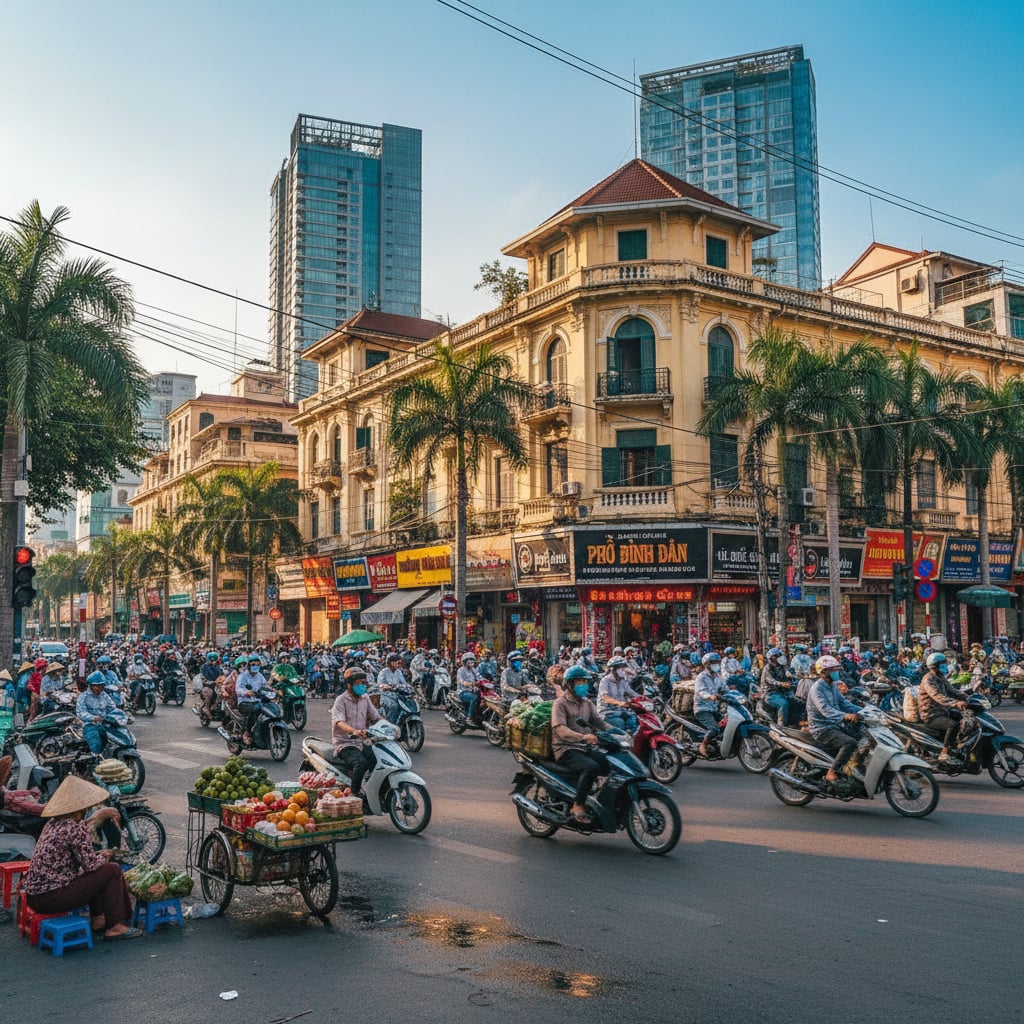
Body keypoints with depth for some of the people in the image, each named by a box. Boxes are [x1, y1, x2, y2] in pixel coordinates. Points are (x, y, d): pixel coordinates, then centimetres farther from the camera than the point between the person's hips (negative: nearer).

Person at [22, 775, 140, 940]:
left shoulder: (53, 823, 12)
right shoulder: (76, 827, -16)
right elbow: (89, 864, -14)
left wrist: (99, 855, 19)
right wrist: (103, 858, 7)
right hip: (52, 898, -9)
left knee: (97, 871, 24)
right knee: (112, 871, -3)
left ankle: (97, 919, 28)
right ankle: (115, 926, 1)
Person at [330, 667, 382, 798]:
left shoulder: (365, 698, 11)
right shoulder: (341, 700, -9)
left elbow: (376, 717, 13)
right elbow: (339, 722, -24)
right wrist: (354, 731, -44)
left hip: (361, 742, 6)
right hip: (345, 743, -6)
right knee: (361, 762, -33)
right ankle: (355, 792, -16)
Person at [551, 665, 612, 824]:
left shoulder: (586, 704, 19)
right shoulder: (561, 703, -6)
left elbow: (599, 721, 10)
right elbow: (560, 729, -21)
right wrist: (583, 736, -38)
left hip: (584, 748, 7)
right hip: (566, 750, -7)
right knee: (591, 767, -32)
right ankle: (578, 806, -24)